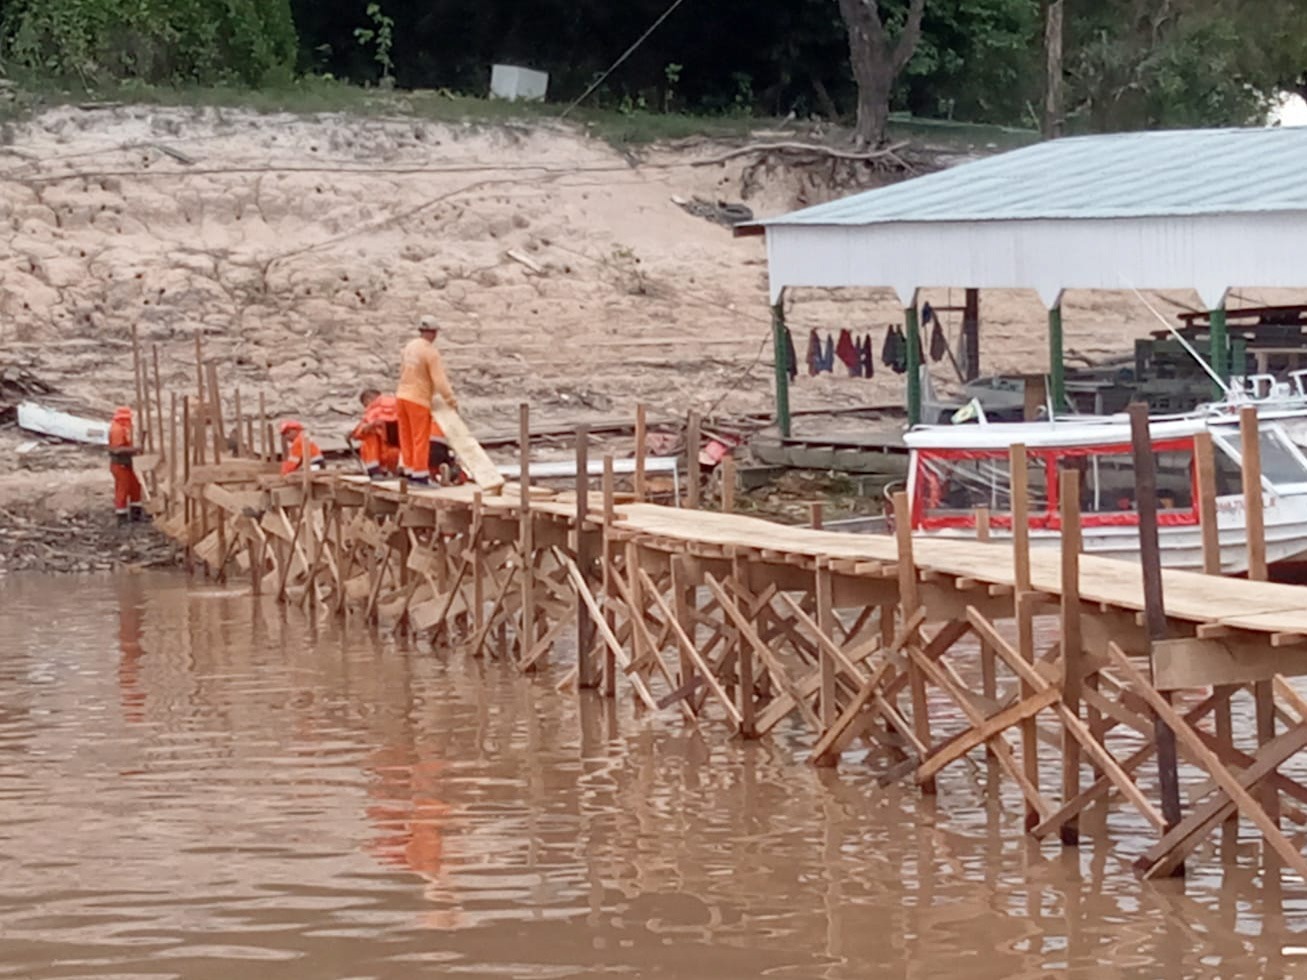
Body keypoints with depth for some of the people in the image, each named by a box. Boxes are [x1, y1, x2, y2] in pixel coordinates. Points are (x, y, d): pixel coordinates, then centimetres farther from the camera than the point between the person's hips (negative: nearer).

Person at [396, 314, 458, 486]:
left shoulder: (410, 346, 6)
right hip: (418, 400, -7)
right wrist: (450, 399, -14)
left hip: (402, 395, 7)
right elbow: (439, 379, -20)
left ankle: (407, 469, 20)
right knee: (421, 439, 0)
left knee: (407, 437, 14)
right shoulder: (431, 352, -17)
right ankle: (420, 474, 1)